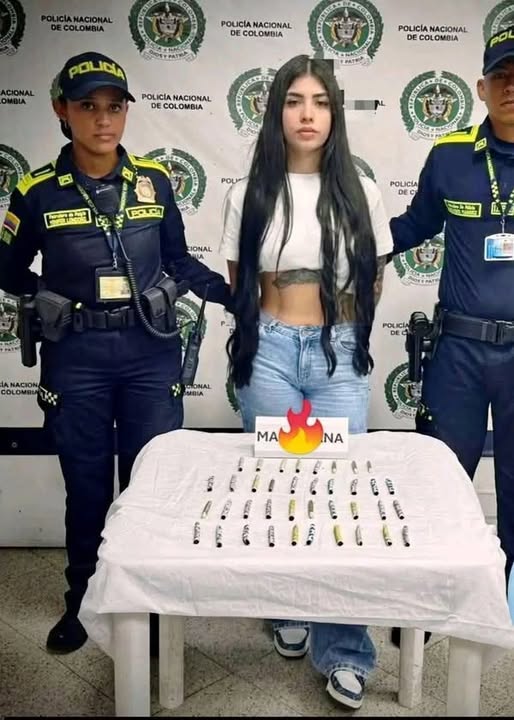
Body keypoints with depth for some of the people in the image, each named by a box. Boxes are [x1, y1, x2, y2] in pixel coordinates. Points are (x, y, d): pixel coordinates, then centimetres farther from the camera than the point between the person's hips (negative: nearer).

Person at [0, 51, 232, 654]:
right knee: (87, 486, 11)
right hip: (76, 357, -1)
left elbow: (178, 261, 11)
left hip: (151, 350, 1)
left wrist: (237, 295, 3)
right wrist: (60, 297, 0)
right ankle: (82, 601, 31)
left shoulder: (154, 180, 1)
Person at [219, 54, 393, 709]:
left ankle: (343, 650, 9)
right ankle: (288, 613, 31)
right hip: (268, 353, 1)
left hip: (340, 355, 0)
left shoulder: (360, 193, 3)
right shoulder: (249, 194, 2)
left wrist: (329, 321, 12)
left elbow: (372, 285, 12)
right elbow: (238, 286, 11)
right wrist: (281, 319, 10)